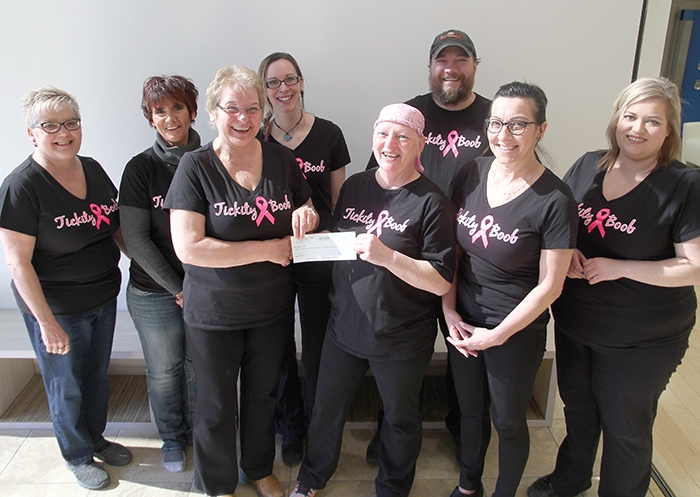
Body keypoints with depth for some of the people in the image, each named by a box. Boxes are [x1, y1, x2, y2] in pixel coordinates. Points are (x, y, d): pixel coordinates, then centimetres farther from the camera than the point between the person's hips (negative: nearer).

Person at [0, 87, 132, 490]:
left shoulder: (94, 170, 0)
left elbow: (117, 227, 10)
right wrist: (46, 322, -20)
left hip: (104, 298, 6)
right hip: (57, 308, -6)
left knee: (98, 375, 23)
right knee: (67, 385, 14)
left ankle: (96, 438, 47)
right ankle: (78, 456, 38)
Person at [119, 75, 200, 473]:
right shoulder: (142, 168, -7)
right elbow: (135, 238, -9)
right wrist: (177, 289, -11)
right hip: (154, 292, -1)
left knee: (199, 365, 15)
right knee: (164, 371, 15)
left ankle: (198, 432, 41)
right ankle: (173, 440, 39)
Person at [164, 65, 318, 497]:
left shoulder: (282, 159, -4)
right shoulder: (196, 166, -15)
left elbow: (307, 211, 10)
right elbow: (188, 247, -23)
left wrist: (307, 214, -16)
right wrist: (269, 249, -23)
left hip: (273, 308, 4)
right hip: (214, 314, -3)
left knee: (263, 394, 23)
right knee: (217, 405, 16)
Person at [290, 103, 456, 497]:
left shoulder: (431, 202, -15)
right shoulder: (354, 186, 2)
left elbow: (441, 282, -18)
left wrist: (387, 257, -30)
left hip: (401, 339, -4)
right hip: (345, 326, 5)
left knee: (401, 418, 19)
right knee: (327, 409, 21)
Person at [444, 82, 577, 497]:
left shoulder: (555, 199, -19)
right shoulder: (472, 173, -5)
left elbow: (550, 285, -15)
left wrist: (498, 335, -12)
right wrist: (449, 310, -3)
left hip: (516, 331, -4)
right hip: (463, 322, 5)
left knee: (508, 421, 16)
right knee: (471, 410, 23)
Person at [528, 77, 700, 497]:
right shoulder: (587, 166, -2)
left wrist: (620, 268, -24)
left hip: (640, 340, -5)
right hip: (574, 322, 5)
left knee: (626, 429, 15)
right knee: (577, 407, 26)